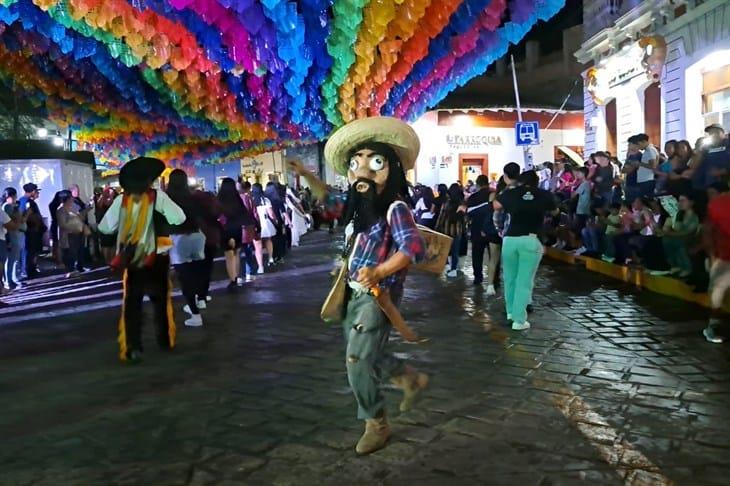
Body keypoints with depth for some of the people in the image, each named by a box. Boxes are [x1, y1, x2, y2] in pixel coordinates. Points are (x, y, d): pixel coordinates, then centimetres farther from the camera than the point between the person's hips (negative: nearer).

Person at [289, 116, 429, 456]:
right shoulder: (359, 204, 6)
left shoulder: (395, 207, -18)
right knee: (362, 354, 20)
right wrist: (306, 175, 19)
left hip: (378, 294, -9)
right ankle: (411, 379, 41)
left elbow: (415, 248, -31)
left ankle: (376, 425, 15)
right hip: (354, 292, 9)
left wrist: (378, 272, -41)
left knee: (358, 360, -4)